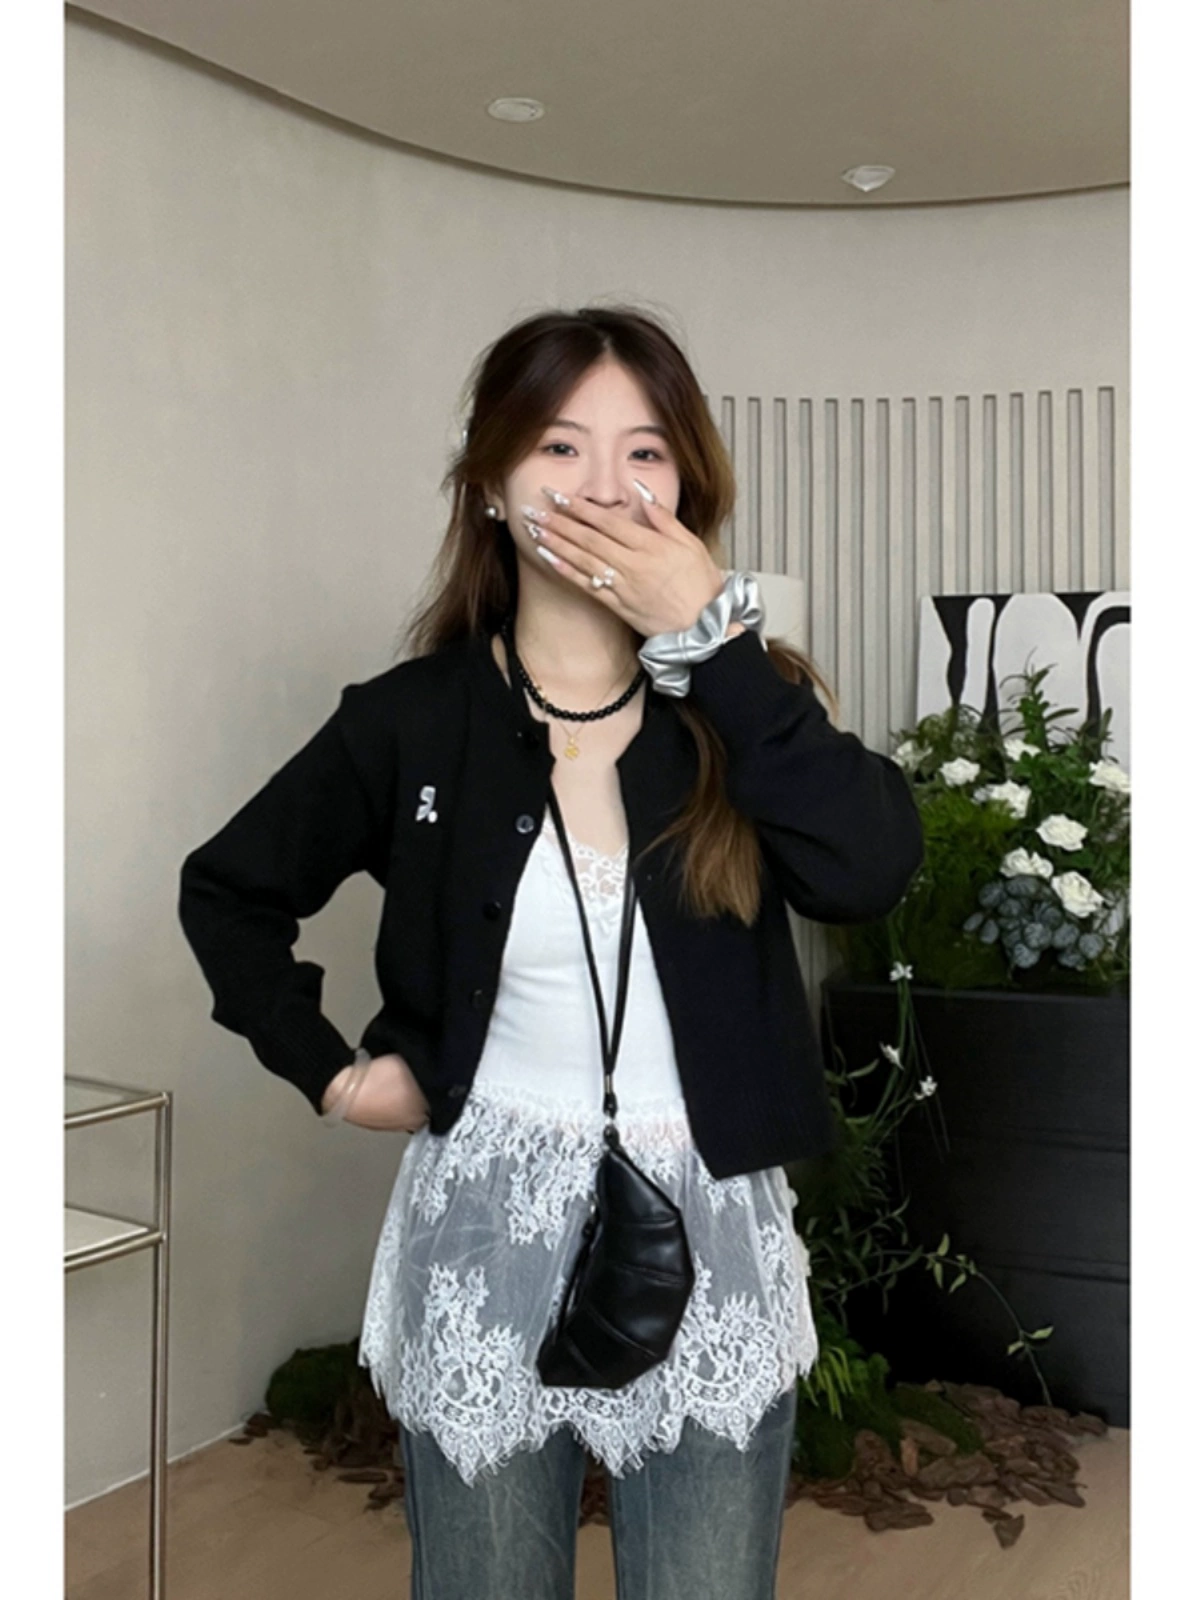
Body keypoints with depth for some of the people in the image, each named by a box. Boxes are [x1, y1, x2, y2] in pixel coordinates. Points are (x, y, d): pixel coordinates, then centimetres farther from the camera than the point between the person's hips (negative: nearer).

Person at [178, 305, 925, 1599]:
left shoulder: (741, 699, -3)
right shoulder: (413, 720, -5)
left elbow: (872, 871, -22)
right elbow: (226, 891, 9)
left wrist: (708, 631, -22)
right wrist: (331, 1073, 0)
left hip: (709, 1238, 1)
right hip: (488, 1235, 0)